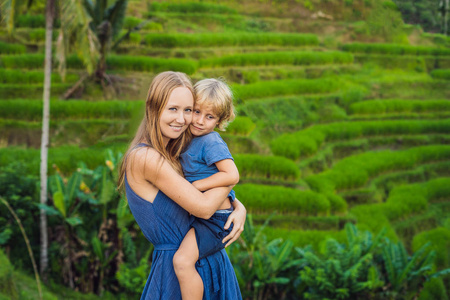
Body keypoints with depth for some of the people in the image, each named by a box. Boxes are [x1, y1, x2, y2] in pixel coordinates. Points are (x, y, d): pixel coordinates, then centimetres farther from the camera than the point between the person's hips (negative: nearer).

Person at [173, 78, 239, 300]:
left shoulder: (211, 143, -17)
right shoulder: (191, 140, 10)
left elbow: (232, 175, -27)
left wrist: (196, 186, -22)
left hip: (215, 219, -10)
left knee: (182, 260, -27)